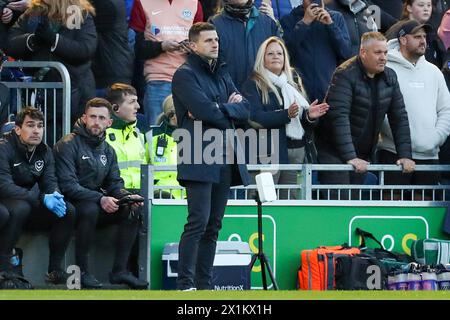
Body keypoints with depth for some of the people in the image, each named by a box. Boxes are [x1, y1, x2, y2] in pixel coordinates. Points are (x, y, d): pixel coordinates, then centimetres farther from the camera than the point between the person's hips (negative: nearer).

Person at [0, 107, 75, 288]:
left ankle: (55, 270, -8)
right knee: (20, 208, -38)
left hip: (27, 207, 7)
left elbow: (50, 182, 2)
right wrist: (42, 199, -32)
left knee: (68, 210, -11)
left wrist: (55, 195, -25)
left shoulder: (44, 151, 4)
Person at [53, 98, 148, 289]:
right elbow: (67, 185, -20)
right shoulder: (68, 145, -11)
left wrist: (128, 196, -11)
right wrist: (100, 199, -27)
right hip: (72, 205, -7)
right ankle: (82, 271, -26)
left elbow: (115, 183, 13)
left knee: (131, 211, -12)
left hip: (97, 202, 7)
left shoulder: (108, 151, 14)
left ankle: (119, 270, -9)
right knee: (90, 209, -37)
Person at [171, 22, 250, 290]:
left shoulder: (222, 74, 20)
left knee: (213, 226, 7)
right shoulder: (185, 75, -4)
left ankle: (205, 284, 9)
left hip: (225, 161, 8)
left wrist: (217, 109, -7)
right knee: (198, 222, -14)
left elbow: (245, 110, 9)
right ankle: (185, 285, -13)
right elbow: (206, 111, -18)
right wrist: (229, 109, 0)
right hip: (199, 161, -8)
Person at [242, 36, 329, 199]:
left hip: (297, 151, 6)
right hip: (269, 153, -6)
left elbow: (304, 124, 23)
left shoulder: (294, 87, 22)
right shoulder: (253, 86, 2)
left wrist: (310, 116, -1)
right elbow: (255, 117, -14)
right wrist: (286, 115, -24)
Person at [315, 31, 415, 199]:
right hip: (335, 152, -6)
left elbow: (399, 118, 7)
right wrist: (350, 157, -31)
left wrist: (405, 155, -2)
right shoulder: (345, 75, -15)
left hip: (363, 155, 6)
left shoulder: (389, 77, 5)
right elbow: (339, 117, -24)